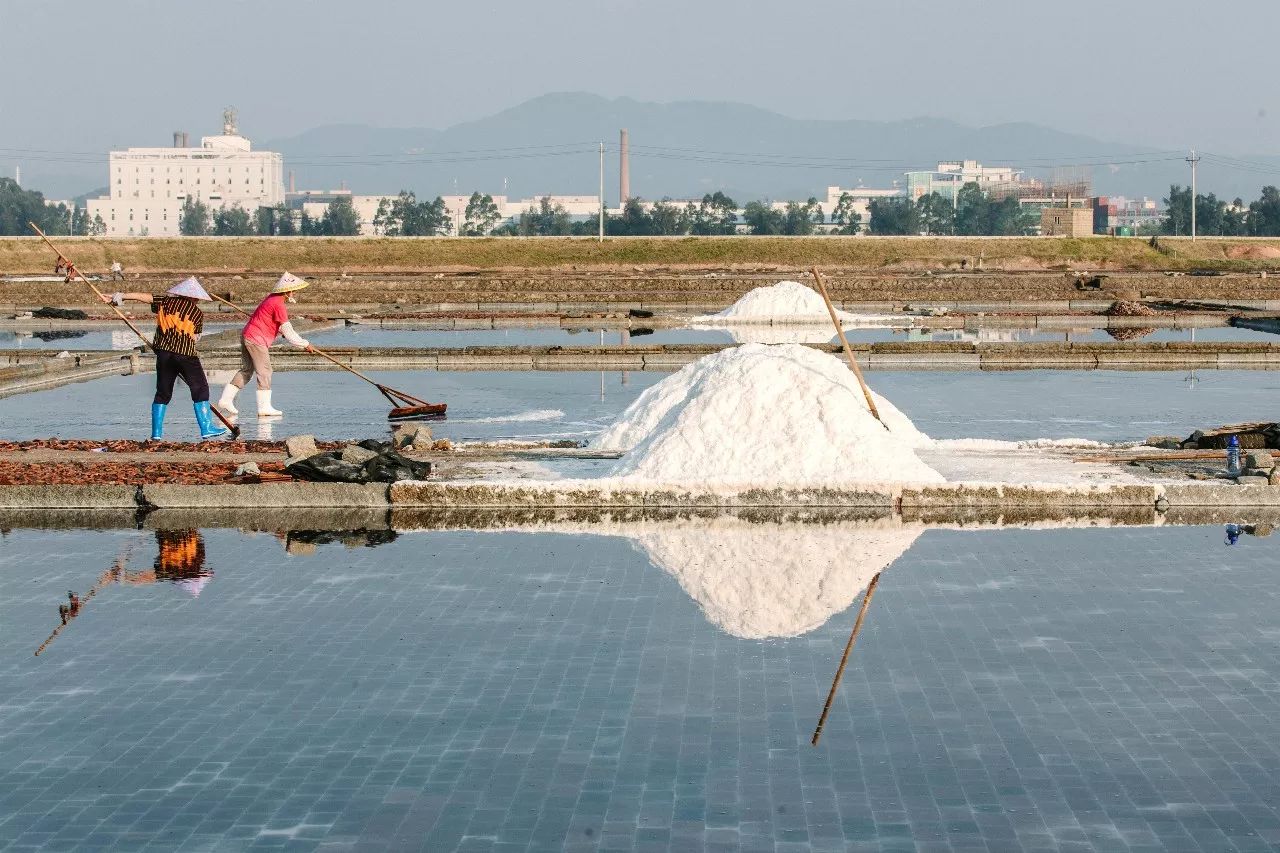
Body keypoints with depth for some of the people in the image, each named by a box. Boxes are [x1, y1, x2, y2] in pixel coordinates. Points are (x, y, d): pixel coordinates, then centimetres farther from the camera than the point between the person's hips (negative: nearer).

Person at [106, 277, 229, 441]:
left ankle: (156, 432, 8)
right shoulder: (198, 313, 5)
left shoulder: (166, 302, 11)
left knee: (162, 392, 12)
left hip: (163, 351, 4)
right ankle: (206, 429, 1)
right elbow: (194, 338, 3)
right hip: (186, 353, -4)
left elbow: (142, 296, 12)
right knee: (200, 389, 5)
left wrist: (119, 297, 20)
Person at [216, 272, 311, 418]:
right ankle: (264, 407, -6)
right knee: (264, 371, -5)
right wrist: (304, 344, -8)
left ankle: (225, 399, 14)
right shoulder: (278, 305, -17)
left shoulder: (272, 297, 13)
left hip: (246, 335, 10)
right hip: (256, 340, -10)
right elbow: (287, 331, -16)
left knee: (246, 370, 15)